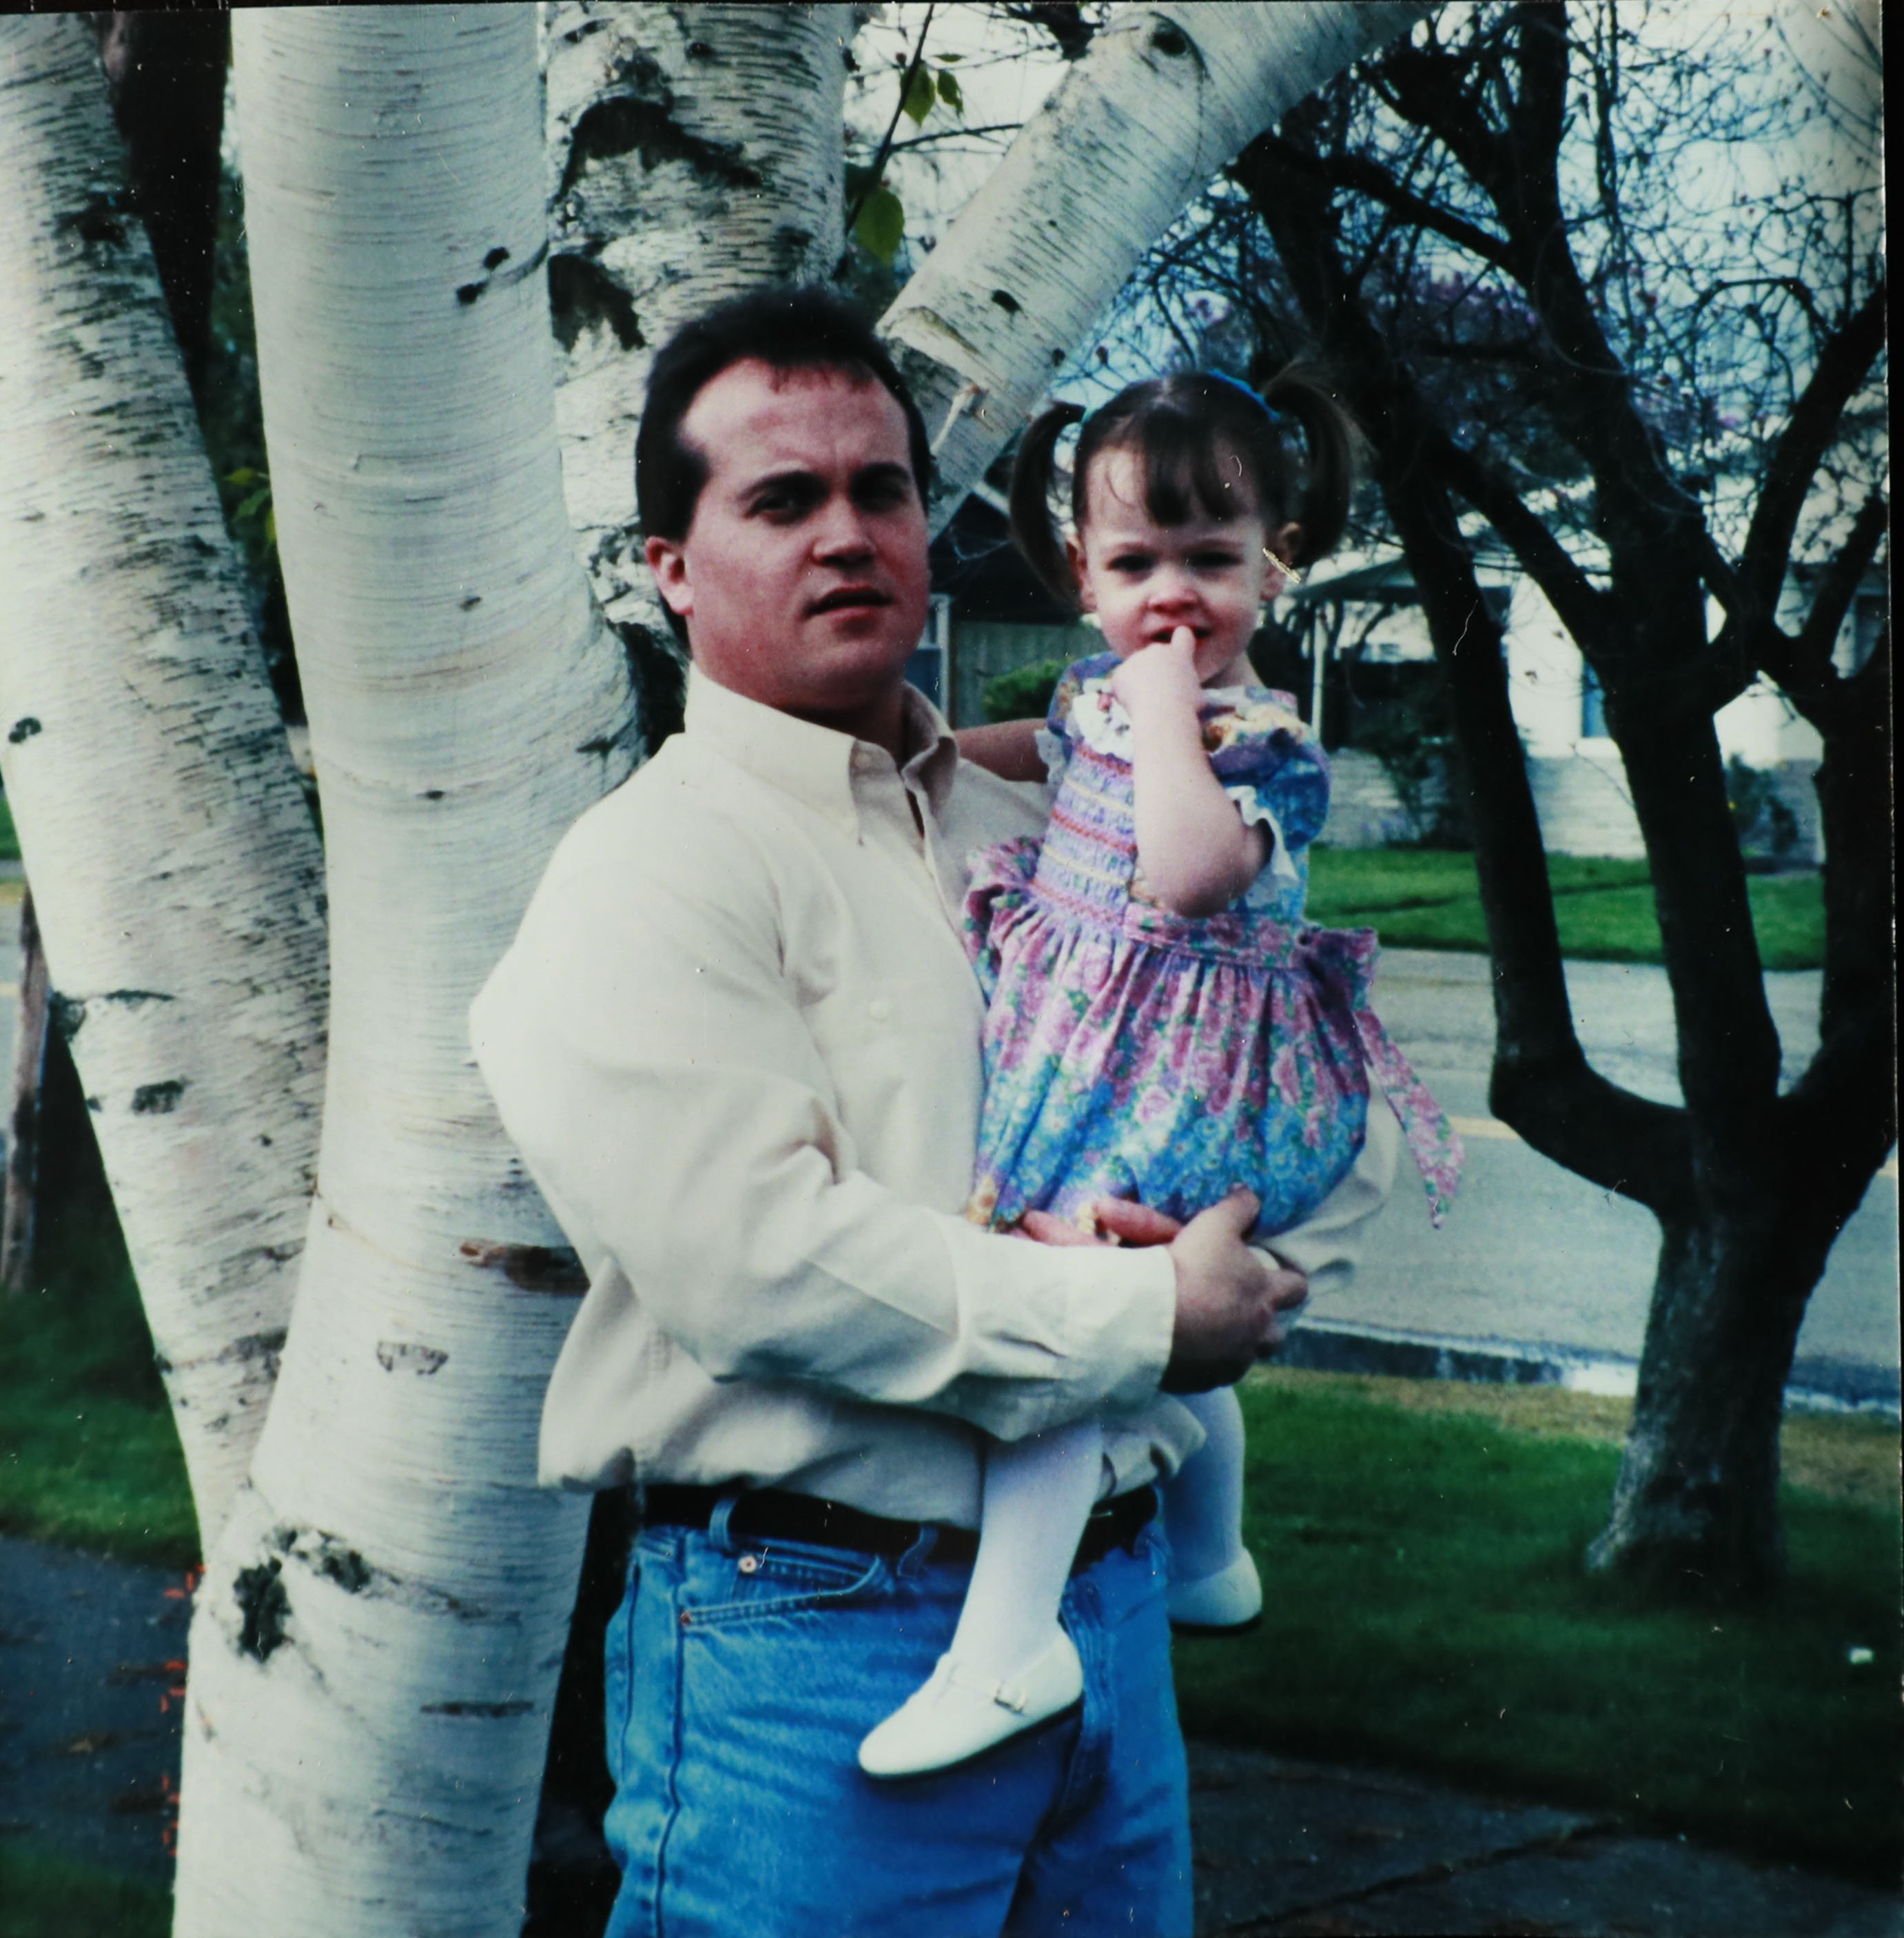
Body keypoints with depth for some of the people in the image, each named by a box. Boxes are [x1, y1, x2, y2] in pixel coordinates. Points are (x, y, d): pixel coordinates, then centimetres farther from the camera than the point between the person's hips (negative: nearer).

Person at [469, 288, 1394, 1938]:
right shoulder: (650, 876, -8)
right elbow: (754, 1257, -22)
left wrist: (1247, 1262, -4)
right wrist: (1145, 1317, -16)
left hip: (1109, 1604, 7)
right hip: (816, 1635, -7)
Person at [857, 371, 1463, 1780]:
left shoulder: (1268, 741, -16)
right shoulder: (1097, 698, 7)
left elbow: (1187, 873, -36)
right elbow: (1045, 749, 32)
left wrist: (1167, 704, -27)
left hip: (1186, 1084, -9)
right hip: (1081, 1064, 9)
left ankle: (1011, 1638, -34)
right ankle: (1209, 1564, 48)